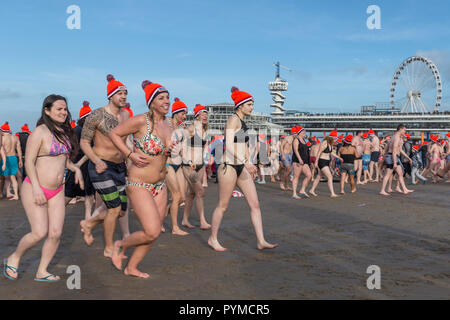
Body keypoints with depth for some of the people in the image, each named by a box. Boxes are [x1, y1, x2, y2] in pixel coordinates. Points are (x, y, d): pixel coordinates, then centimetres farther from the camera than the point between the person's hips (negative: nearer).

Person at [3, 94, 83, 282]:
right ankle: (13, 259, 18)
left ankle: (41, 271, 14)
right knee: (39, 233, -9)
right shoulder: (40, 132, -11)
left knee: (56, 233, -1)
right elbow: (29, 162, -14)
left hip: (57, 191, 7)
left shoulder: (64, 132, 11)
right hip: (35, 190, -7)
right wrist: (36, 187, -23)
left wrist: (75, 169, 5)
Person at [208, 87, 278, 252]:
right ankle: (213, 239, 19)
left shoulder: (242, 122, 17)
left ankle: (261, 241, 5)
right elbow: (229, 145, -22)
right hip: (229, 166, -9)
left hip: (242, 167, 9)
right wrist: (246, 163, -28)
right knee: (223, 205, 3)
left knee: (255, 204, 2)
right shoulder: (233, 119, -11)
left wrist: (249, 164, 24)